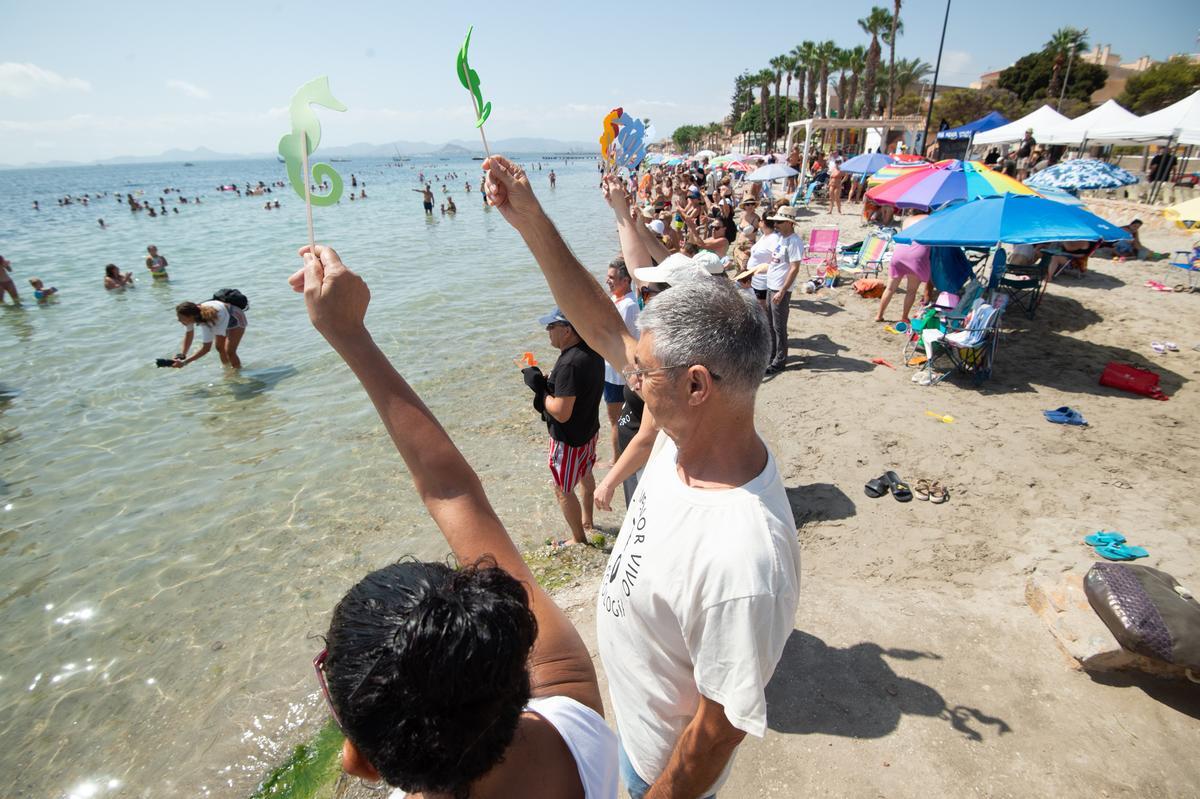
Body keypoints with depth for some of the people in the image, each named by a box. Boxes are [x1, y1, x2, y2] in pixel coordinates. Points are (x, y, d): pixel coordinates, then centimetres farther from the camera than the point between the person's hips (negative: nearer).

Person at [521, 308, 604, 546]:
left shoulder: (569, 365, -33)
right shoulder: (591, 350, -5)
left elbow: (561, 413, -32)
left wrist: (539, 387, -20)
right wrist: (548, 380, -2)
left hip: (569, 439, -9)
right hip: (589, 428, 9)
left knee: (563, 490, 11)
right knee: (585, 474, 29)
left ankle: (579, 539, 27)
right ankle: (586, 520, 51)